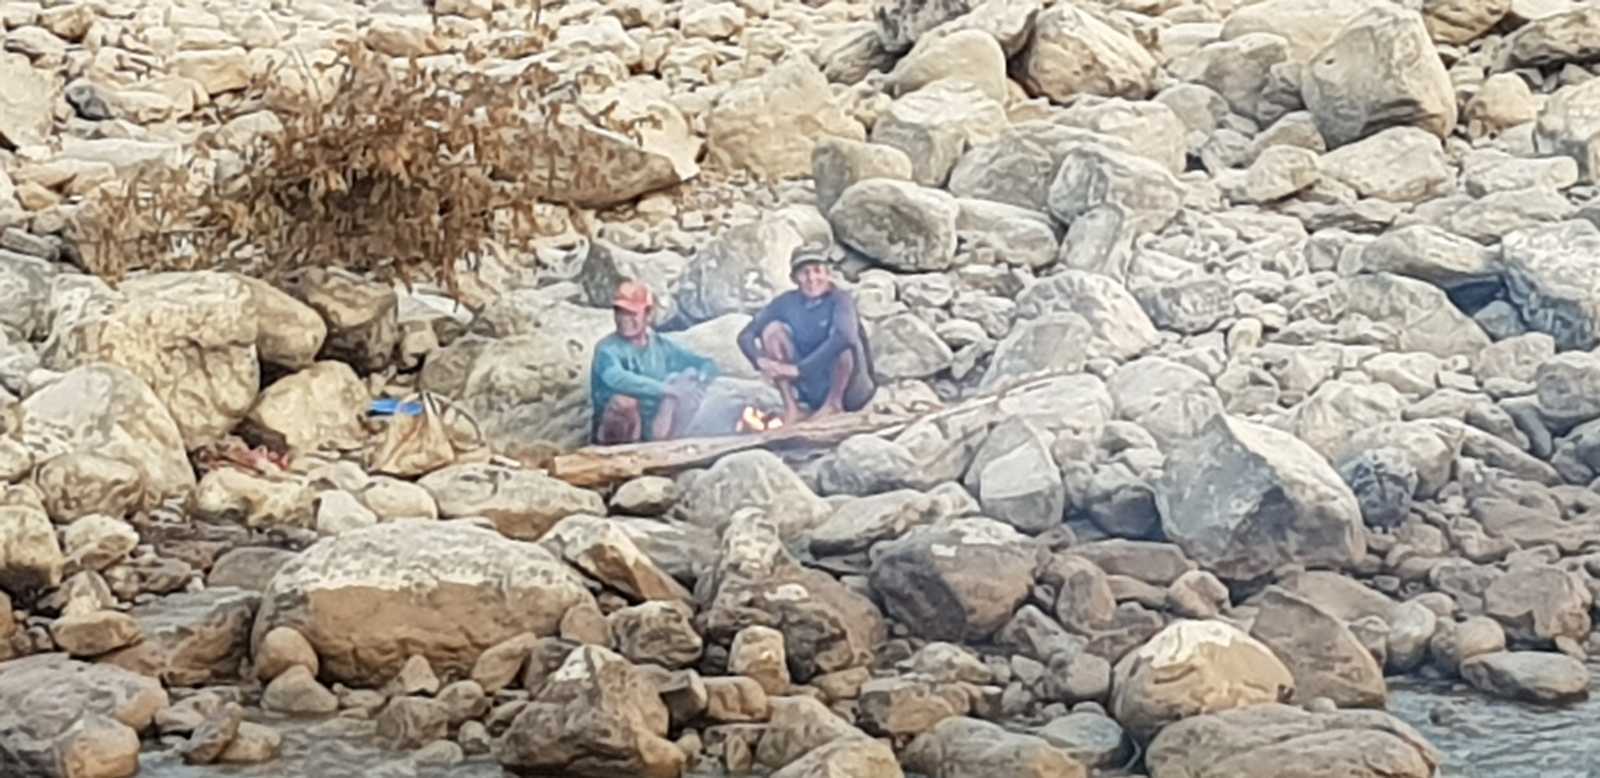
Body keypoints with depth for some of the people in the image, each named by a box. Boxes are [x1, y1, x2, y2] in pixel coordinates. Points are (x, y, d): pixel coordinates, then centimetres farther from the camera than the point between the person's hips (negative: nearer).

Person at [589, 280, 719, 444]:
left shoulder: (661, 345, 3)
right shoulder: (607, 348, -14)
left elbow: (708, 365, 4)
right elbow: (618, 380, -35)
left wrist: (696, 378, -20)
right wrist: (667, 389, -38)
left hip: (652, 428, 5)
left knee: (690, 384, -11)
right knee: (624, 399, -35)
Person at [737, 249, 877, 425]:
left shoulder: (840, 299, -19)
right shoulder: (786, 303, -5)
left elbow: (844, 337, -39)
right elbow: (746, 336, -6)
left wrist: (798, 369, -40)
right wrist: (761, 361, -28)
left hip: (850, 393, -4)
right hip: (813, 394, 4)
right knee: (772, 329, -11)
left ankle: (834, 403, -12)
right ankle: (791, 407, -11)